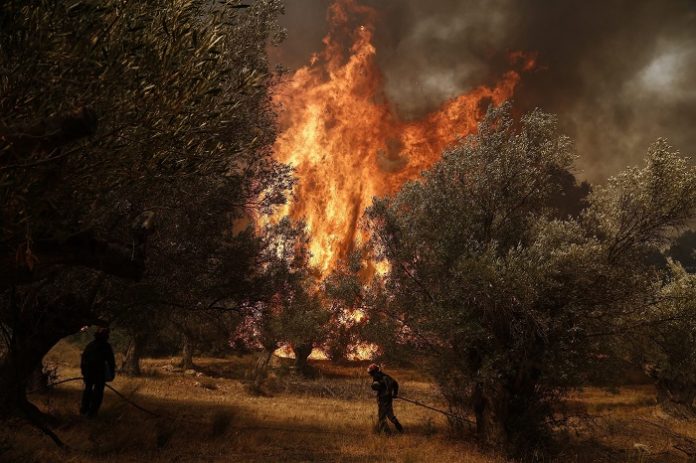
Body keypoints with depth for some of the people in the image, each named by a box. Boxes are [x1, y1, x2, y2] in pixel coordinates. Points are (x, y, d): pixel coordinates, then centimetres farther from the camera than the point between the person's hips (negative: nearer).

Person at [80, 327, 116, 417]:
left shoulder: (90, 345, 8)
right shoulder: (106, 346, -7)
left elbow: (83, 358, 11)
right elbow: (111, 360, -9)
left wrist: (83, 371, 17)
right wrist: (112, 373, 0)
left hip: (88, 371, 5)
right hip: (100, 372, -5)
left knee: (88, 389, 21)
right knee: (98, 391, 4)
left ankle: (84, 409, 26)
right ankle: (92, 412, 1)